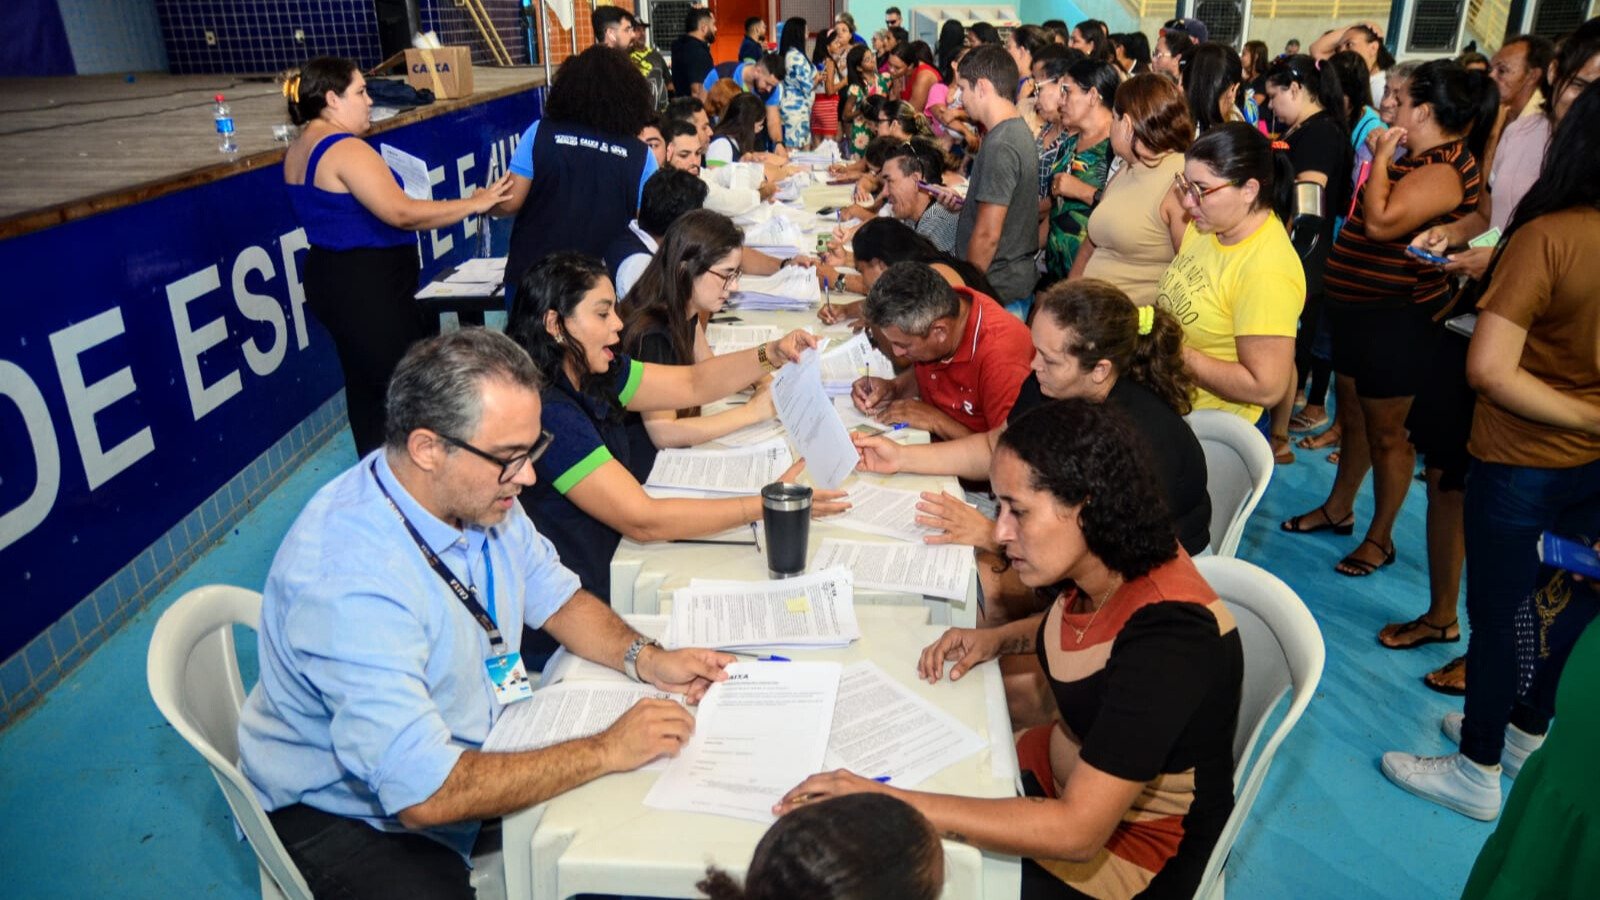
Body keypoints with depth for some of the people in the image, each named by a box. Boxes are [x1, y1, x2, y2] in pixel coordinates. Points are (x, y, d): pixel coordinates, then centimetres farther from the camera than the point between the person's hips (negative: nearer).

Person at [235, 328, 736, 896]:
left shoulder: (477, 493, -10)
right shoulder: (349, 581, -34)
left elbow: (555, 597, 6)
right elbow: (425, 795, -35)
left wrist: (644, 659, -12)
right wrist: (607, 752, -28)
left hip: (475, 742, 7)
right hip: (347, 813, -7)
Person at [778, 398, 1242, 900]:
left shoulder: (1167, 638, -34)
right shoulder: (1108, 559, -11)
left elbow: (1078, 831, -36)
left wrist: (893, 802, -37)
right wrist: (997, 639, -3)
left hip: (1132, 848, -7)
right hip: (1072, 769, 7)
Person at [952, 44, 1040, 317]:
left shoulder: (1000, 146, -20)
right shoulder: (1020, 131, 10)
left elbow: (987, 234, -21)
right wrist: (964, 203, 13)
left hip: (997, 289, -10)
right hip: (1018, 279, 10)